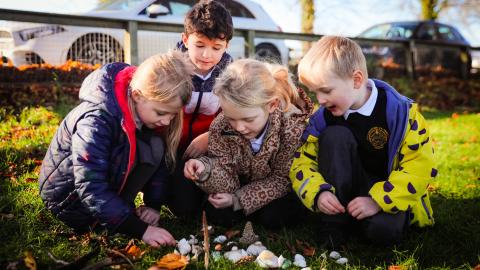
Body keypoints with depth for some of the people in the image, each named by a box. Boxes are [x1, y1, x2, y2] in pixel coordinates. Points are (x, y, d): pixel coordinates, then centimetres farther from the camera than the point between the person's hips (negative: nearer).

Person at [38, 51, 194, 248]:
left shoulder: (145, 108, -11)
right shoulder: (97, 120, -33)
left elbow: (161, 160, -1)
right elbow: (92, 189, -34)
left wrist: (154, 204, -12)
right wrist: (140, 229, -37)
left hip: (106, 181, 7)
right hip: (68, 196, -7)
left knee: (154, 149, -14)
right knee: (148, 149, -25)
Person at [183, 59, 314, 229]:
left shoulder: (293, 127, -33)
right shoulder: (221, 126, -26)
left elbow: (282, 179, -20)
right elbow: (227, 180, -21)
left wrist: (240, 199, -27)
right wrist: (205, 169, -45)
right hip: (243, 182, 2)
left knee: (272, 217, -24)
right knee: (217, 214, -17)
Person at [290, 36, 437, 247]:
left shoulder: (400, 111, -18)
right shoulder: (323, 117, -7)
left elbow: (419, 167, -21)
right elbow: (303, 159, -7)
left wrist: (377, 200, -29)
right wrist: (319, 193, -27)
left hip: (387, 192, -3)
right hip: (346, 190, 4)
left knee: (384, 230, -37)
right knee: (335, 135, -23)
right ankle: (334, 222, -20)